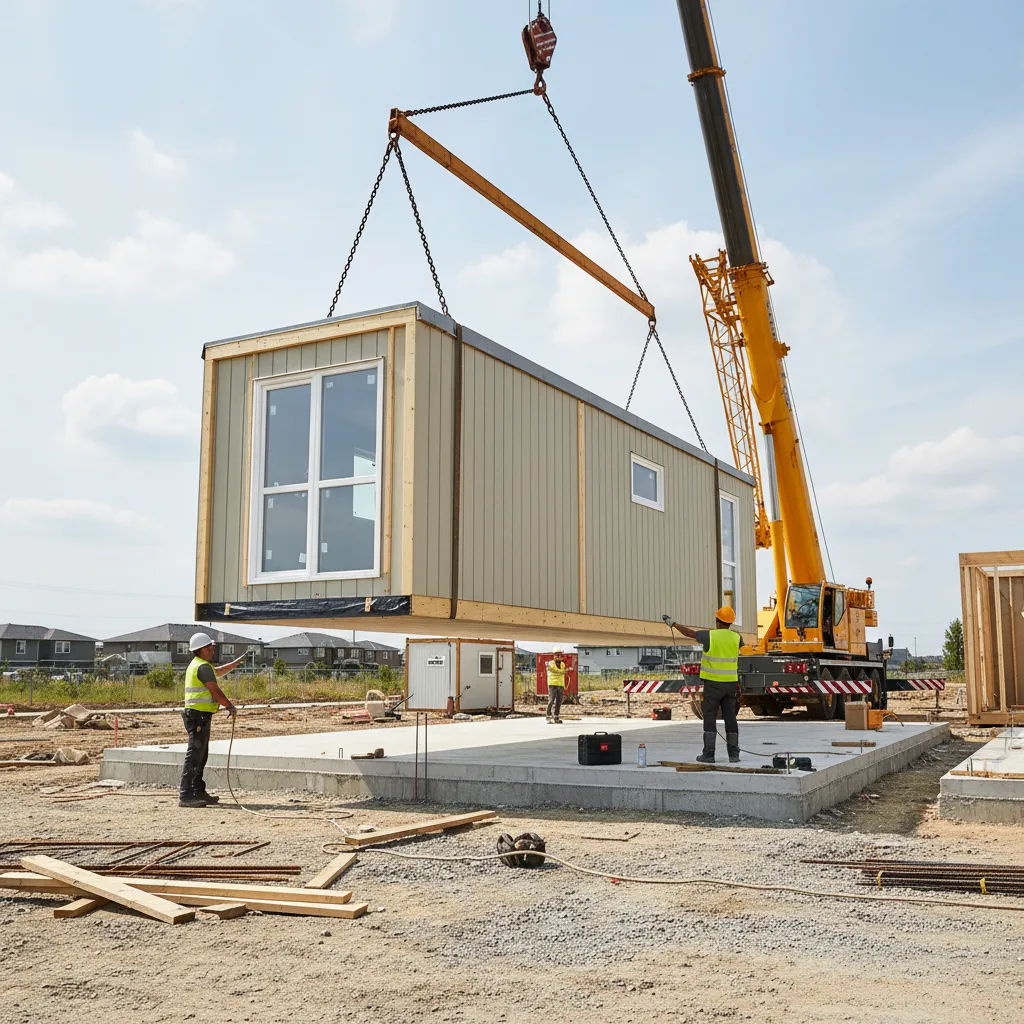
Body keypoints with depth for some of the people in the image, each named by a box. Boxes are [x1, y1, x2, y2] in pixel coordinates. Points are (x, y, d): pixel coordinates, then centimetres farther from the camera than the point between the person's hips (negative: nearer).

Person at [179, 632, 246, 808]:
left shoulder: (197, 665, 19)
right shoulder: (203, 666, -13)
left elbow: (219, 671, 35)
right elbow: (215, 691, -15)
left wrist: (239, 661, 37)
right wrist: (230, 706, -2)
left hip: (198, 716, 11)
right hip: (199, 716, -11)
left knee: (201, 756, 15)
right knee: (194, 756, -12)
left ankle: (198, 792, 22)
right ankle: (185, 796, -14)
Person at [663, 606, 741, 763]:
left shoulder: (710, 636, -11)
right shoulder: (736, 638, 1)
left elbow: (690, 633, 3)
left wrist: (673, 624, 18)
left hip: (713, 683, -4)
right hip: (730, 683, 4)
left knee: (710, 718, 0)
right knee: (730, 718, 8)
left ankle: (708, 754, -1)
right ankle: (734, 753, 10)